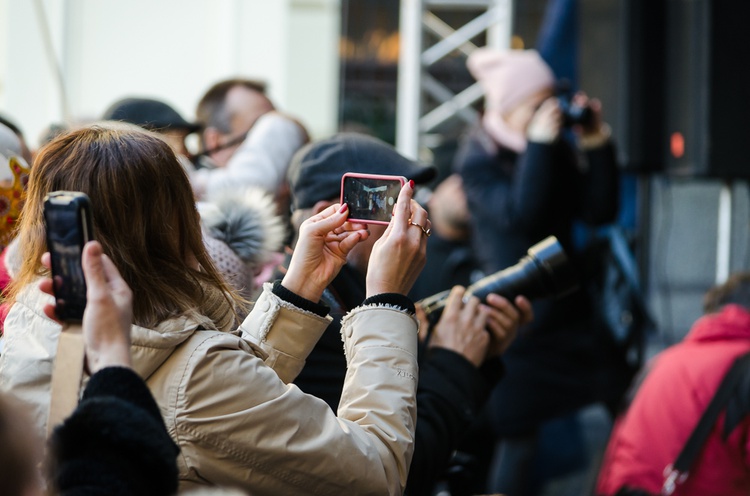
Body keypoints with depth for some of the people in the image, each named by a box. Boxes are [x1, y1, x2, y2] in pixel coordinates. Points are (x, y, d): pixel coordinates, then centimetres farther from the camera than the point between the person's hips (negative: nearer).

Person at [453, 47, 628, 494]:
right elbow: (518, 211, -21)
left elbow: (600, 212, 2)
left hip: (567, 310, 6)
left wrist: (596, 146, -6)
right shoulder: (479, 157, -6)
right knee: (517, 431, -5)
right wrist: (538, 145, -22)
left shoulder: (559, 151, 9)